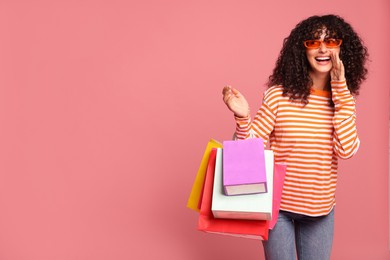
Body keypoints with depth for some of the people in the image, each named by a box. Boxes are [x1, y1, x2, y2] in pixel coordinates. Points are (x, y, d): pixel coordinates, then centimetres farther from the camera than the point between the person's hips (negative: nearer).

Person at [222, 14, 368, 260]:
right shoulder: (279, 95, -12)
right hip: (277, 205, -3)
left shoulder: (344, 99, -2)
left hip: (321, 209, 3)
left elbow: (346, 149, -17)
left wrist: (341, 90, -17)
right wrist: (242, 118, -29)